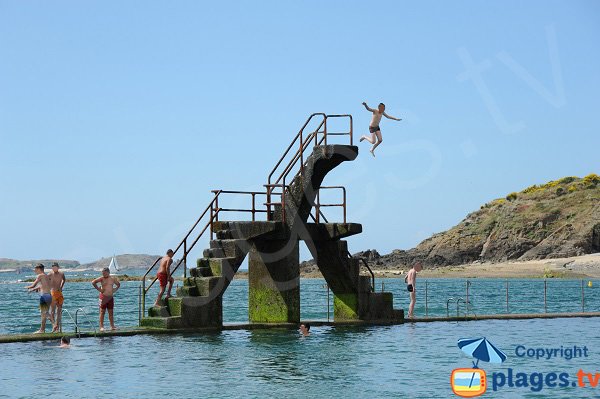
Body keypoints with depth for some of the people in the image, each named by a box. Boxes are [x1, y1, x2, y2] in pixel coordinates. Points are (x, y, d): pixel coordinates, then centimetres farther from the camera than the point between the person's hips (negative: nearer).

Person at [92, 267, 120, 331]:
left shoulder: (112, 279, 8)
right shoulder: (102, 279, -4)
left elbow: (118, 284, 24)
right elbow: (93, 282, -12)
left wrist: (115, 290, 9)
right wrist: (98, 289, -11)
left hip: (110, 297, 4)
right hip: (103, 297, -4)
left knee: (111, 312, 7)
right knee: (102, 312, -3)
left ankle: (112, 326, 12)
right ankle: (101, 326, -2)